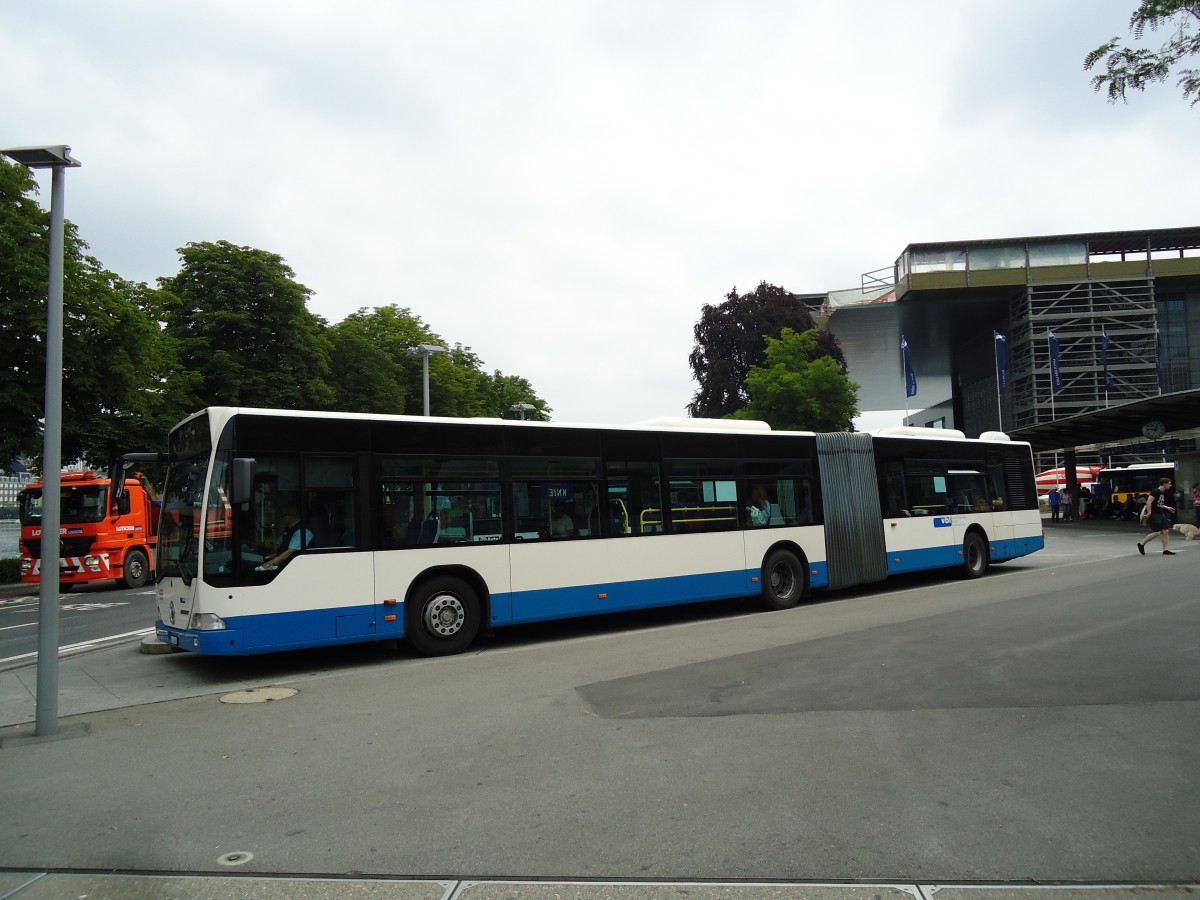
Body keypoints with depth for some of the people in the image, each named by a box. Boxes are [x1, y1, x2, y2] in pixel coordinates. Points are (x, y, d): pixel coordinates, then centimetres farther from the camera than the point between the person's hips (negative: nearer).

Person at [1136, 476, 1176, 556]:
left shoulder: (1163, 493, 15)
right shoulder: (1155, 492, -14)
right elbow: (1149, 502, -22)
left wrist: (1167, 508, 27)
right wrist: (1149, 513, -24)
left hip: (1161, 515, 9)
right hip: (1154, 515, -9)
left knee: (1165, 531, 3)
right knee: (1157, 532, -10)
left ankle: (1166, 549, 6)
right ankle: (1141, 544, 4)